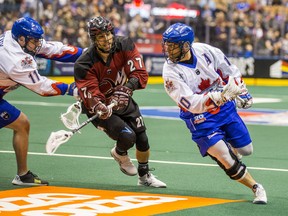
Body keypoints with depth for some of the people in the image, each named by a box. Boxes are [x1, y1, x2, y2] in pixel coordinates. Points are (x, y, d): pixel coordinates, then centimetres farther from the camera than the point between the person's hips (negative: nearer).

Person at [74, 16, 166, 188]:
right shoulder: (84, 64, -26)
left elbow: (140, 73, -22)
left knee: (142, 139, 8)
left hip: (123, 101, 4)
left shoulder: (125, 46, -17)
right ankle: (119, 154, 15)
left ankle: (145, 176, 35)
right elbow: (91, 94, -31)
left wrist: (127, 88, -41)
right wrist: (99, 107, -53)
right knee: (127, 136, -23)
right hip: (102, 106, -4)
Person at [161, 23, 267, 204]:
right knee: (228, 162, -13)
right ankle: (256, 188, 9)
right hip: (199, 117, -4)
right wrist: (218, 96, -47)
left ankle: (223, 146, 45)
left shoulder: (205, 51, -15)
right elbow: (191, 104, -33)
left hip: (226, 107, 4)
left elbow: (229, 70, 5)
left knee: (245, 150, 11)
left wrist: (242, 92, 11)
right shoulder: (171, 72, -24)